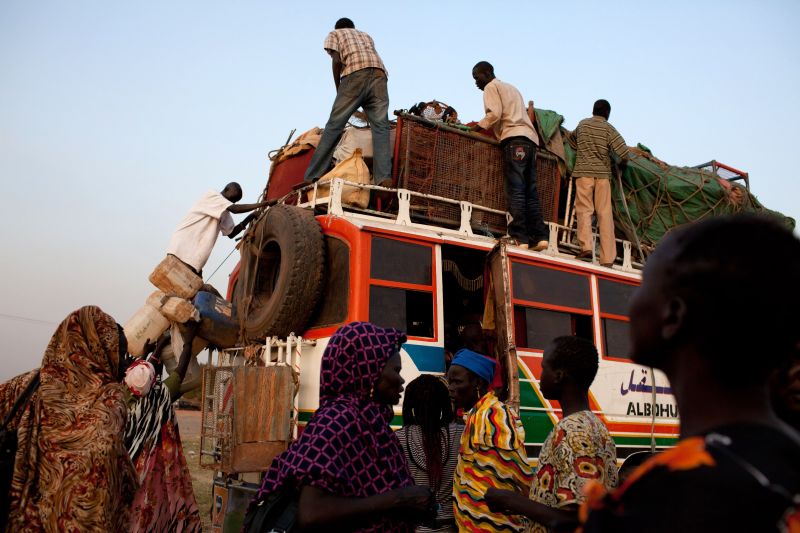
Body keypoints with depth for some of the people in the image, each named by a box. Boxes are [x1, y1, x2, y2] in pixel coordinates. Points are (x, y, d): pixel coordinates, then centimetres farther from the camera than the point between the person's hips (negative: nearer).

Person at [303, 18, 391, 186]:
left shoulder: (334, 34, 26)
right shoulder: (366, 35, 39)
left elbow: (337, 61, 8)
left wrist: (338, 90, 16)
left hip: (355, 74, -3)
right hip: (379, 75, 4)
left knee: (334, 126, -5)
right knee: (380, 127, -6)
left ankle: (312, 177, -7)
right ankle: (384, 177, -24)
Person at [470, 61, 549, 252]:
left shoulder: (491, 87, 9)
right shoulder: (511, 87, 34)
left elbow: (495, 113, -7)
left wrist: (477, 127, 1)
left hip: (514, 138, -8)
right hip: (530, 138, 8)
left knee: (515, 191, -13)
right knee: (530, 192, 3)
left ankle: (520, 238, -20)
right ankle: (540, 236, -6)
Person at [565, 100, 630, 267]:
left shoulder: (582, 124, 11)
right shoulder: (608, 128, 3)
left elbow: (571, 138, 31)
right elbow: (623, 152, -6)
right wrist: (623, 163, 14)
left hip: (583, 171, 1)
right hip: (603, 173, -1)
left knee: (584, 209, -2)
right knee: (605, 213, 1)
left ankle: (586, 247, -22)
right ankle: (607, 258, -1)